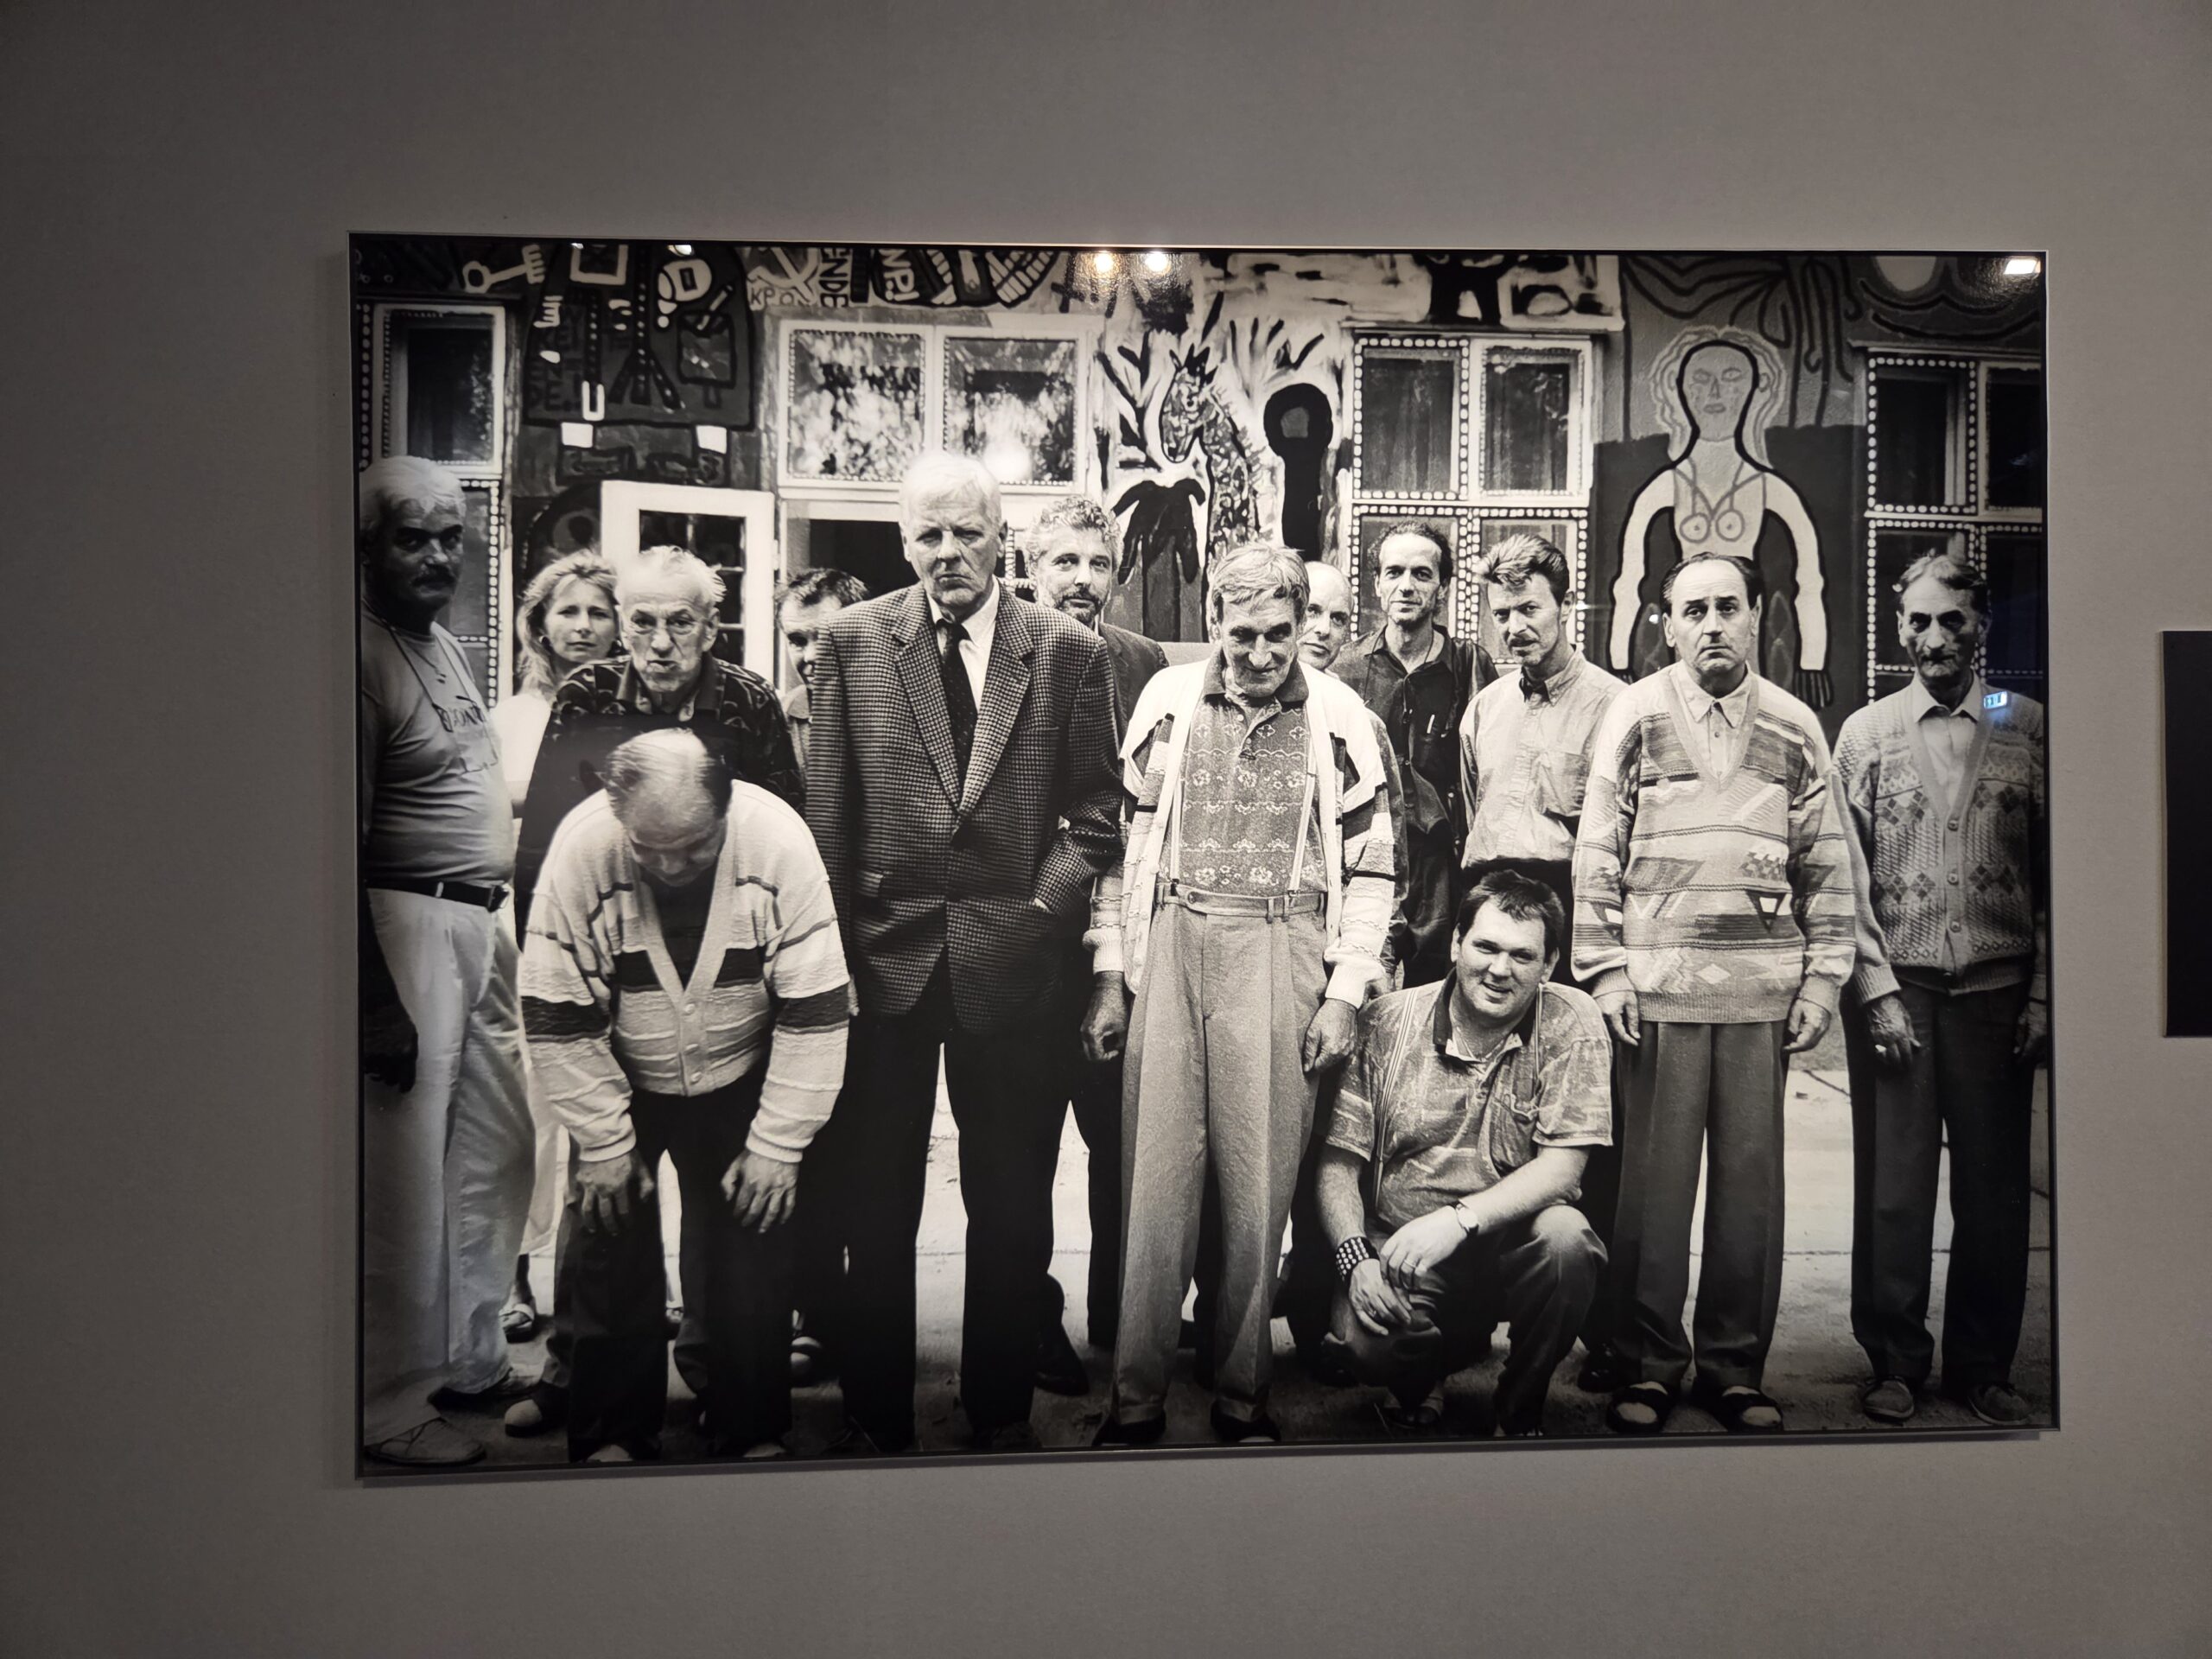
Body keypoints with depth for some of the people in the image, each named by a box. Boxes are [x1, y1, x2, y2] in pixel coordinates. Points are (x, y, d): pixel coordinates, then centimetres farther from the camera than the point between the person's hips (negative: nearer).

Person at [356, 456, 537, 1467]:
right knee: (407, 1182, -1)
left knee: (495, 1152, 17)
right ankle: (389, 1405, 13)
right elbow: (342, 849, -17)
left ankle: (471, 1360, 31)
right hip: (408, 926, -9)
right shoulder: (363, 657, -13)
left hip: (480, 923, 9)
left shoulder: (445, 645, 15)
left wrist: (502, 927, 13)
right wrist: (376, 1003, -20)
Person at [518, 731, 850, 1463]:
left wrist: (777, 1145, -17)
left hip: (740, 1083, 0)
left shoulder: (778, 840, -27)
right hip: (620, 1084, 0)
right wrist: (604, 1143, -13)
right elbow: (557, 1018, -17)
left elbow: (816, 1012, -20)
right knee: (610, 1252, 0)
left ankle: (754, 1434, 19)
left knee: (753, 1257, 2)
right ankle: (611, 1437, 18)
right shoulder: (580, 848, -27)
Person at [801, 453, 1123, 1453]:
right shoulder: (852, 642, 3)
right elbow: (826, 812, 4)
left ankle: (1001, 1410, 27)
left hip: (1009, 958, 0)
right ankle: (874, 1415, 27)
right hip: (881, 957, 1)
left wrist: (1043, 909, -10)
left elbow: (1092, 813, 4)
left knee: (1012, 1208, 10)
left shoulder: (1069, 653, 1)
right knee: (871, 1206, 10)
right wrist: (836, 943, -1)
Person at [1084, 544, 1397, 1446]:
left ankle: (1241, 1391, 16)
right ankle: (1136, 1395, 11)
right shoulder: (1168, 697, 8)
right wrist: (1109, 976, 5)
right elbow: (1124, 838, 10)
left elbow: (1370, 866, 7)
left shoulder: (1338, 715, 5)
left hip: (1279, 953, -1)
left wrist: (1344, 995, 0)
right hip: (1169, 943, 1)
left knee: (1259, 1184, 1)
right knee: (1153, 1175, 0)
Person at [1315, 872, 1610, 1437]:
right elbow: (1339, 1162, 1)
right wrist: (1357, 1259, -16)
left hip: (1515, 1243, 0)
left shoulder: (1572, 1024, -5)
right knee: (1368, 1342, -30)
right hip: (1398, 1253, 0)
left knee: (1565, 1234, -33)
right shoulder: (1387, 1022, -1)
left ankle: (1521, 1412, -3)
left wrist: (1459, 1218, -27)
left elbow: (1561, 1168, -12)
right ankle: (1420, 1386, 12)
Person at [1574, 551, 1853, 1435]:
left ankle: (1735, 1369, 17)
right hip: (1658, 982, -2)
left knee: (1752, 1180, 5)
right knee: (1654, 1180, 1)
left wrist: (1821, 979, 5)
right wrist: (1605, 968, -4)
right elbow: (1597, 853, 3)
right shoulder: (1634, 715, 5)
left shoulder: (1794, 726, 11)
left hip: (1764, 989, 2)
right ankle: (1649, 1366, 12)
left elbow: (1827, 866, 12)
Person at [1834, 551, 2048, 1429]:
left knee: (1995, 1185, 5)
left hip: (1997, 990, 1)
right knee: (1893, 1185, 2)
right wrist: (1877, 989, -5)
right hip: (1896, 986, 0)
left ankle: (1982, 1366, 20)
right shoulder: (1866, 732, 6)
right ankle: (1895, 1363, 16)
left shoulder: (2028, 727, 7)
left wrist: (2043, 993, 0)